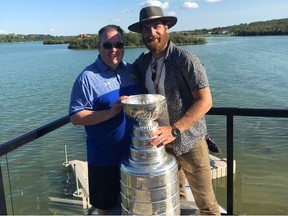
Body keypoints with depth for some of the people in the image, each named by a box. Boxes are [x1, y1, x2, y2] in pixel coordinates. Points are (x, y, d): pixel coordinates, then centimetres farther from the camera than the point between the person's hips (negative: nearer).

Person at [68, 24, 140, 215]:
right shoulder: (88, 78, -15)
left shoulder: (131, 70, 2)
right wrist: (111, 112, -28)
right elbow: (76, 117, -18)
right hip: (105, 158, -5)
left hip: (134, 151, 5)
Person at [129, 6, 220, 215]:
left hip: (188, 140, -4)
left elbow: (205, 101, -20)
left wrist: (174, 130, -29)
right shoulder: (142, 62, 1)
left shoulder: (187, 60, -16)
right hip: (158, 141, 5)